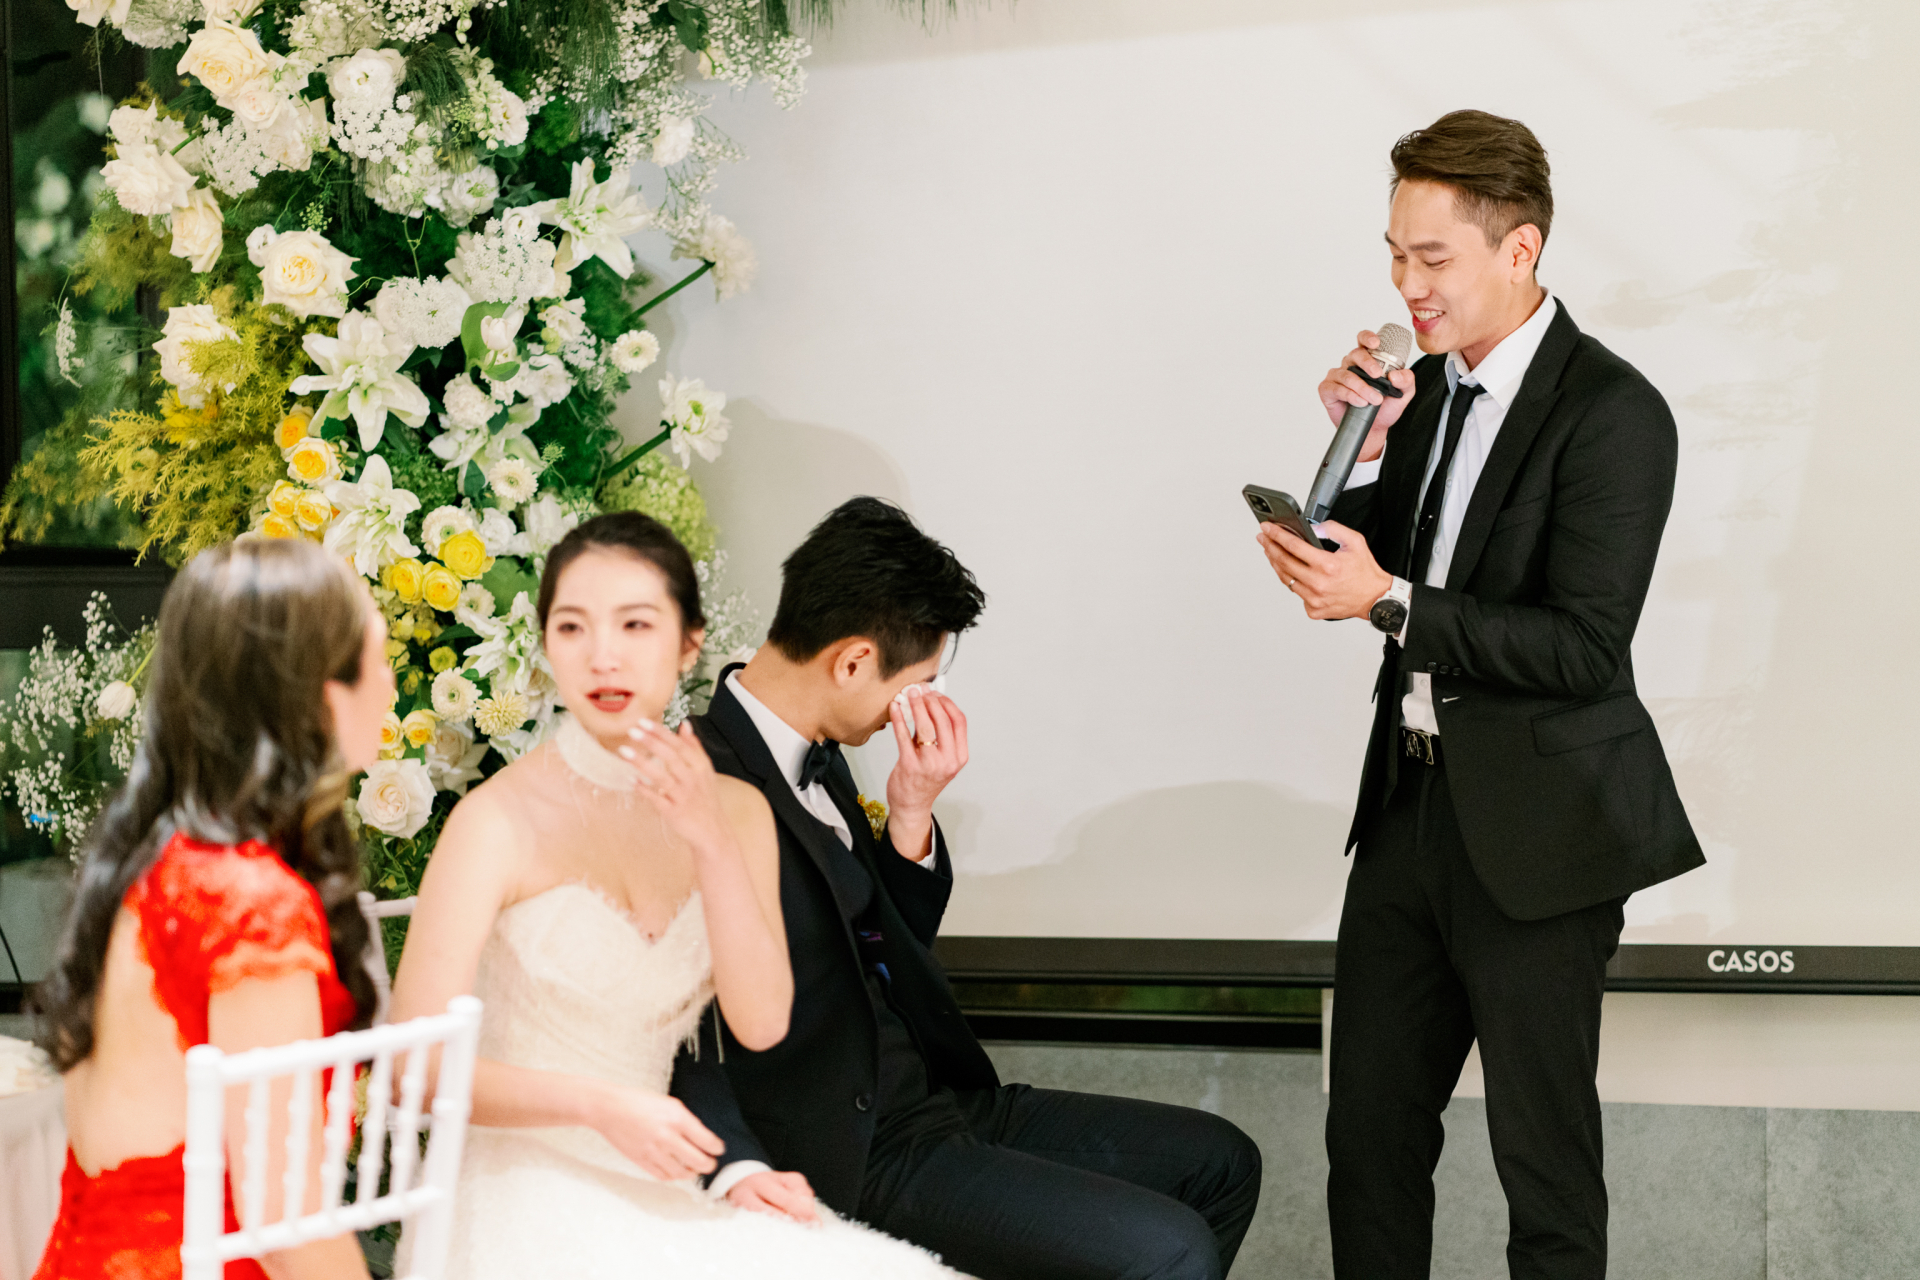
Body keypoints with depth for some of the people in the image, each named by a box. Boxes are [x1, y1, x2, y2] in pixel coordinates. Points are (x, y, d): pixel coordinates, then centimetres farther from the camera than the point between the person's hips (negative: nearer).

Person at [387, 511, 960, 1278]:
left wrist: (711, 843, -13)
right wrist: (602, 1106, -19)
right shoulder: (500, 821, -10)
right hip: (523, 1182, -5)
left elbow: (762, 1023, -4)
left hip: (653, 1186, 5)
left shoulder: (734, 812, 8)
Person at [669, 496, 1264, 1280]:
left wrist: (911, 815, -1)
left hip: (931, 1097, 10)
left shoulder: (814, 755, 9)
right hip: (854, 1159, -10)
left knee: (1221, 1162, 13)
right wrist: (736, 1171, -36)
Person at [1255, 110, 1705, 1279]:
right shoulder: (1424, 389, 7)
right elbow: (1365, 578, 9)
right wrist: (1361, 451, -7)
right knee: (1369, 1132, 13)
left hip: (1537, 833, -7)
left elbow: (1584, 649, -20)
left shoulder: (1612, 414, -15)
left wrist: (1389, 600, -24)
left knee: (1544, 1155, 5)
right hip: (1410, 800, 7)